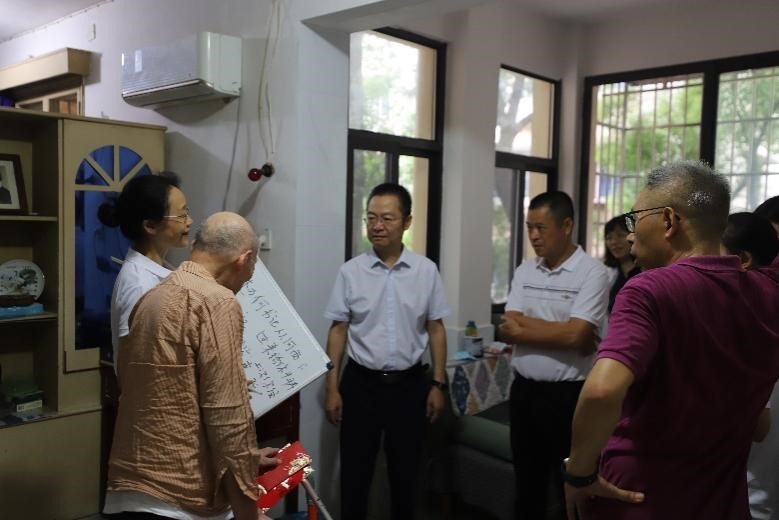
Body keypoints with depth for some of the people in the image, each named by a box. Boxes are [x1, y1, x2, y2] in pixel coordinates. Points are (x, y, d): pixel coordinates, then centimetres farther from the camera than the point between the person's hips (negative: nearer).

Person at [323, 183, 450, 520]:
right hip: (361, 383, 0)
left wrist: (438, 383, 1)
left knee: (405, 470, 14)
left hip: (409, 384, 1)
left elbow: (435, 330, 3)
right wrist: (331, 387, -1)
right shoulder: (350, 271, -4)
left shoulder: (426, 270, -3)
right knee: (355, 471, 10)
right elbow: (338, 330, 0)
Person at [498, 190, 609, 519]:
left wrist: (524, 329, -12)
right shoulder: (524, 271, 5)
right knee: (527, 486, 19)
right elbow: (508, 330, -4)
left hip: (568, 395, -5)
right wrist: (560, 332, -15)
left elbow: (576, 335, -22)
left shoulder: (591, 272, -11)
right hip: (524, 390, 5)